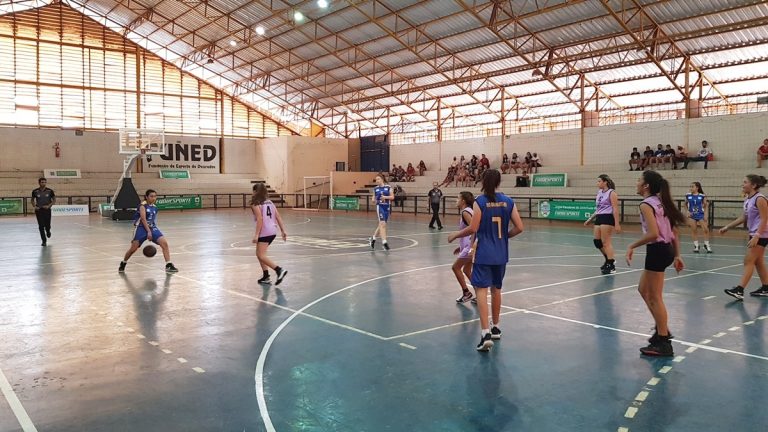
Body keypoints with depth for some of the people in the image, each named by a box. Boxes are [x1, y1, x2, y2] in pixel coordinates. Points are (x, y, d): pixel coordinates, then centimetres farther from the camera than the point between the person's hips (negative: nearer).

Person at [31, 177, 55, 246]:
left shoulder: (50, 191, -3)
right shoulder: (35, 191, -1)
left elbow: (54, 200, 4)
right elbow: (32, 200, 13)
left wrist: (49, 206, -10)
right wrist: (35, 206, -5)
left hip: (47, 210, 0)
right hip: (39, 211, 0)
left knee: (47, 225, 2)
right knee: (41, 226, -3)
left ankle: (48, 231, 39)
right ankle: (44, 241, 4)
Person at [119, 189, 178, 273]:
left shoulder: (155, 207, 11)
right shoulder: (143, 205, -9)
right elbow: (143, 219, -18)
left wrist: (152, 232, 19)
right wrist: (148, 232, -25)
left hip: (152, 228, 5)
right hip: (141, 228, -5)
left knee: (164, 243, -13)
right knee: (133, 248, -2)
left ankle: (169, 265, -12)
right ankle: (123, 264, 25)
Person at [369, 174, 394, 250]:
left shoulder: (388, 187, 0)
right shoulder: (375, 189, 4)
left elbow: (392, 197, -3)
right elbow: (374, 197, 13)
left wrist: (385, 197, -19)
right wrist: (373, 200, -10)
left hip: (387, 207, 2)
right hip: (379, 207, -2)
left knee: (381, 225, 13)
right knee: (382, 224, -14)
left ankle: (373, 238, 32)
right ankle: (384, 242, -14)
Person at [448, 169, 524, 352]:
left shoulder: (480, 201, -10)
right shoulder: (508, 201, 2)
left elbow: (473, 228, -14)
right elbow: (519, 228, 0)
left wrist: (455, 235, 2)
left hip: (484, 253, -5)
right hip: (501, 253, 5)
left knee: (481, 289, -7)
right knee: (496, 289, 19)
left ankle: (486, 333, -18)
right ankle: (495, 327, 32)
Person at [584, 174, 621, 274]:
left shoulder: (611, 193, -7)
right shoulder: (599, 193, 16)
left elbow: (615, 209, -13)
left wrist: (617, 224, -19)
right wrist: (589, 220, 23)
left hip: (607, 218, -8)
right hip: (599, 218, 8)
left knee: (606, 242, -7)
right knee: (597, 242, 8)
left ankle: (611, 266, 0)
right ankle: (610, 260, 25)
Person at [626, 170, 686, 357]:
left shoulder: (646, 204, -14)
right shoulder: (660, 202, 13)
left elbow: (653, 234, -25)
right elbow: (674, 232, 15)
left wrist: (632, 246, -15)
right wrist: (677, 256, 19)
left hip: (657, 250, -10)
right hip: (666, 249, 10)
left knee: (654, 297, 0)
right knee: (643, 289, 22)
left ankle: (663, 343, 6)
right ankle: (662, 329, 27)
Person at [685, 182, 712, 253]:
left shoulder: (702, 196, -5)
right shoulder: (688, 196, -1)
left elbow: (706, 205, 4)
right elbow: (685, 204, 13)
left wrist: (705, 214, -2)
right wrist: (688, 211, 0)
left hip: (700, 215, -1)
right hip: (692, 215, 1)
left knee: (705, 230, -6)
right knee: (694, 231, 4)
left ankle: (707, 245, 11)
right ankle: (696, 246, 14)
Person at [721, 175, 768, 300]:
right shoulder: (748, 200, 9)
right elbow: (744, 217, 18)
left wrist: (756, 236, -28)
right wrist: (727, 227, 16)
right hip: (754, 234, 9)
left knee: (748, 261, -11)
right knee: (758, 262, 15)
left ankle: (739, 290, -13)